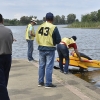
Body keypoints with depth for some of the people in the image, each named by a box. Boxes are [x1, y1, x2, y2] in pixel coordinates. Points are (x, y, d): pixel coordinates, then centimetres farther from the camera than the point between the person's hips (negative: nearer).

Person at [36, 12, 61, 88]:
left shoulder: (40, 27, 2)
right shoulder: (53, 27, -12)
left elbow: (37, 38, 5)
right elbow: (58, 40, -10)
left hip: (41, 48, 5)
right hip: (50, 49, -5)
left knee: (41, 65, 15)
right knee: (49, 66, 1)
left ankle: (40, 82, 23)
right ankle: (48, 83, 4)